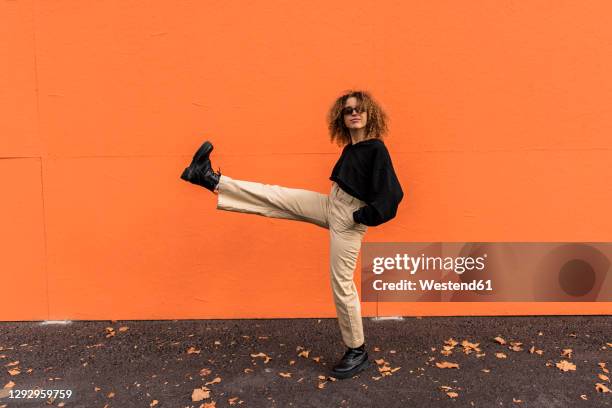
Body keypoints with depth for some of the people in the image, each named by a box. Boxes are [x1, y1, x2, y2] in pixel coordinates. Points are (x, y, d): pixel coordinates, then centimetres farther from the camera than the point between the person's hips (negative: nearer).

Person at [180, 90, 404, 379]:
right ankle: (212, 180, 10)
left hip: (348, 218, -7)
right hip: (330, 206, 8)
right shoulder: (351, 148, 7)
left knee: (342, 284, -1)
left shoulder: (376, 149, -17)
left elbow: (392, 193, -23)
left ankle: (357, 352, 16)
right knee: (273, 196, 3)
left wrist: (365, 216, -21)